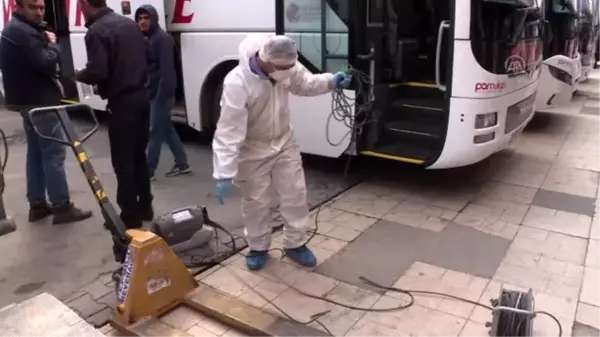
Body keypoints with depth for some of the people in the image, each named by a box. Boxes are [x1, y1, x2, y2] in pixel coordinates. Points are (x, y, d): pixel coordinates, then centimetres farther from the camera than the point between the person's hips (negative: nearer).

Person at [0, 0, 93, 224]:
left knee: (36, 152, 13)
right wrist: (52, 44, -8)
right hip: (39, 101, -11)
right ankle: (62, 207, -3)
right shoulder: (24, 32, -17)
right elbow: (46, 63, -24)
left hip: (28, 100, 11)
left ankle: (37, 205, 19)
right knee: (54, 154, -7)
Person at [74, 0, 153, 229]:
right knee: (139, 156, 16)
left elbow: (97, 72, -20)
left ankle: (130, 215, 8)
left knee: (123, 161, 1)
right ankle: (145, 208, 25)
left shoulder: (96, 31, -13)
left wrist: (79, 75, 0)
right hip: (142, 97, 8)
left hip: (122, 103, -8)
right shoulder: (129, 23, 12)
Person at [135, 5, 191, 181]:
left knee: (155, 131, -3)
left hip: (161, 93, -10)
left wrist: (162, 94, -25)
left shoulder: (163, 38, -13)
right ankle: (182, 164, 22)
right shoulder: (146, 38, 17)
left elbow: (166, 69, -21)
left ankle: (149, 170, 5)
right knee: (167, 128, 13)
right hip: (152, 92, 10)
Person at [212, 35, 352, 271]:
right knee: (256, 201, 10)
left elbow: (304, 83, 6)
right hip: (252, 150, -5)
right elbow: (228, 132, -32)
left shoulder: (286, 67, -16)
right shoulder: (236, 84, -33)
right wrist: (224, 174, -33)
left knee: (295, 195, 12)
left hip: (284, 143, 5)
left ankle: (295, 244, 32)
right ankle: (258, 248, 34)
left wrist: (331, 82, -14)